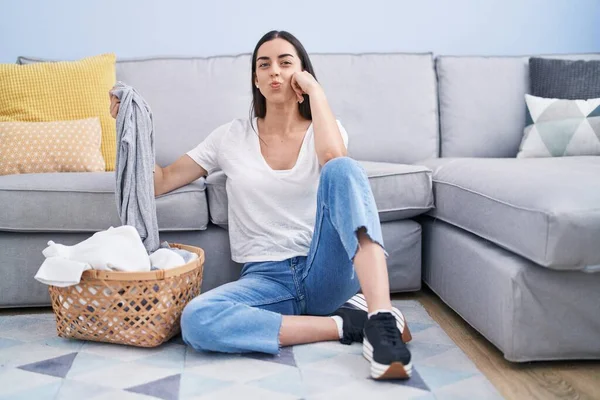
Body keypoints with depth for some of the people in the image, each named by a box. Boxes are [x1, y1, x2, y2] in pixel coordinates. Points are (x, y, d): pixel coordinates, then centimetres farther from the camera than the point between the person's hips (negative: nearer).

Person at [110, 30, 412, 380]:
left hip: (326, 272, -1)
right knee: (196, 321, -32)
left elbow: (333, 158, -20)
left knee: (342, 169, -29)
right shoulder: (233, 137, 10)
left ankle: (381, 318, -37)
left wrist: (315, 89, -8)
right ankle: (344, 322, -21)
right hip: (266, 278, 2)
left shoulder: (325, 129, 7)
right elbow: (160, 181, 12)